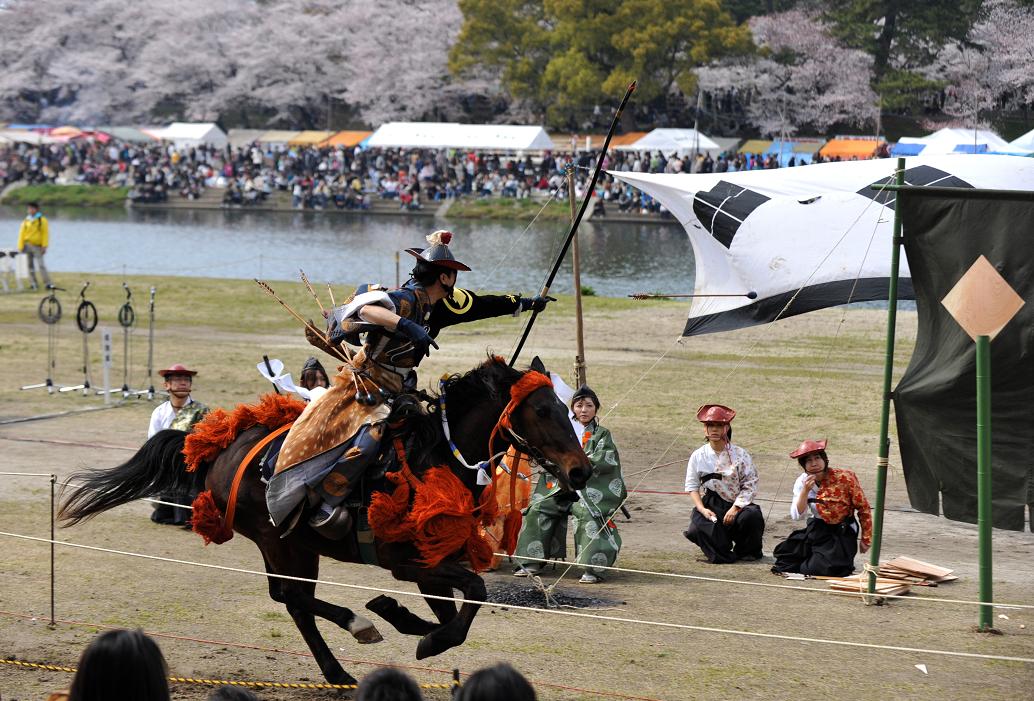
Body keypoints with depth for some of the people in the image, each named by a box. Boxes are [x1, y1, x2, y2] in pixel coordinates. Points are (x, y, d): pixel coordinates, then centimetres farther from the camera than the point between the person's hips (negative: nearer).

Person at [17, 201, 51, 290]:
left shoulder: (42, 220, -1)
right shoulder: (26, 221, 8)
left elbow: (45, 234, -4)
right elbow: (21, 234, 8)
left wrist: (44, 246, -11)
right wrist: (20, 247, 2)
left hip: (37, 246, -4)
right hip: (28, 245, 4)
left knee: (41, 264, -11)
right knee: (30, 265, 6)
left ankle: (47, 283, -10)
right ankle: (33, 284, 12)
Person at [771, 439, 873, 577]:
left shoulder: (844, 478, -17)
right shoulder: (802, 481, -4)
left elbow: (863, 509, -7)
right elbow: (796, 516, -11)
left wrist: (866, 539, -2)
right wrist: (805, 491, -24)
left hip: (841, 533, -5)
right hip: (816, 530, 5)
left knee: (817, 568, -22)